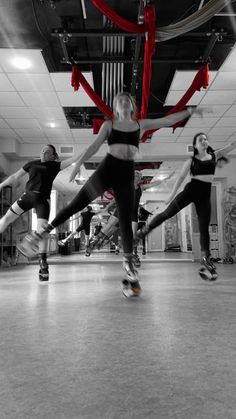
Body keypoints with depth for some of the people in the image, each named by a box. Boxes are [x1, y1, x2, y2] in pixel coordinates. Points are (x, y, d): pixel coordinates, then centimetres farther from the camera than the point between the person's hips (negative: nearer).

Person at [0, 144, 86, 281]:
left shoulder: (54, 165, 7)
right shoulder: (32, 163, 12)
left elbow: (71, 160, -5)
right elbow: (15, 177, 18)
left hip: (43, 199, -3)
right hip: (28, 195, 3)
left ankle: (43, 262, -3)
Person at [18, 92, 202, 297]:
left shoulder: (141, 124, 16)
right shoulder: (109, 124, 11)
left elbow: (167, 120, 16)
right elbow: (95, 145, 3)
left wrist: (190, 111, 12)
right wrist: (79, 162, -10)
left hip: (127, 173, 1)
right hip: (107, 168, -1)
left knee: (126, 220, 0)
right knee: (77, 203, -4)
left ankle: (128, 262, 7)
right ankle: (42, 233, 5)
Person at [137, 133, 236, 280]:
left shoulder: (215, 155, 13)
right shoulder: (191, 161, 6)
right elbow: (181, 178, 5)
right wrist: (172, 195, 1)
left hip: (205, 194, 2)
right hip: (191, 190, -2)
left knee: (204, 227, 1)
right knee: (167, 213, -6)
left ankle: (206, 259, 5)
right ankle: (144, 231, 8)